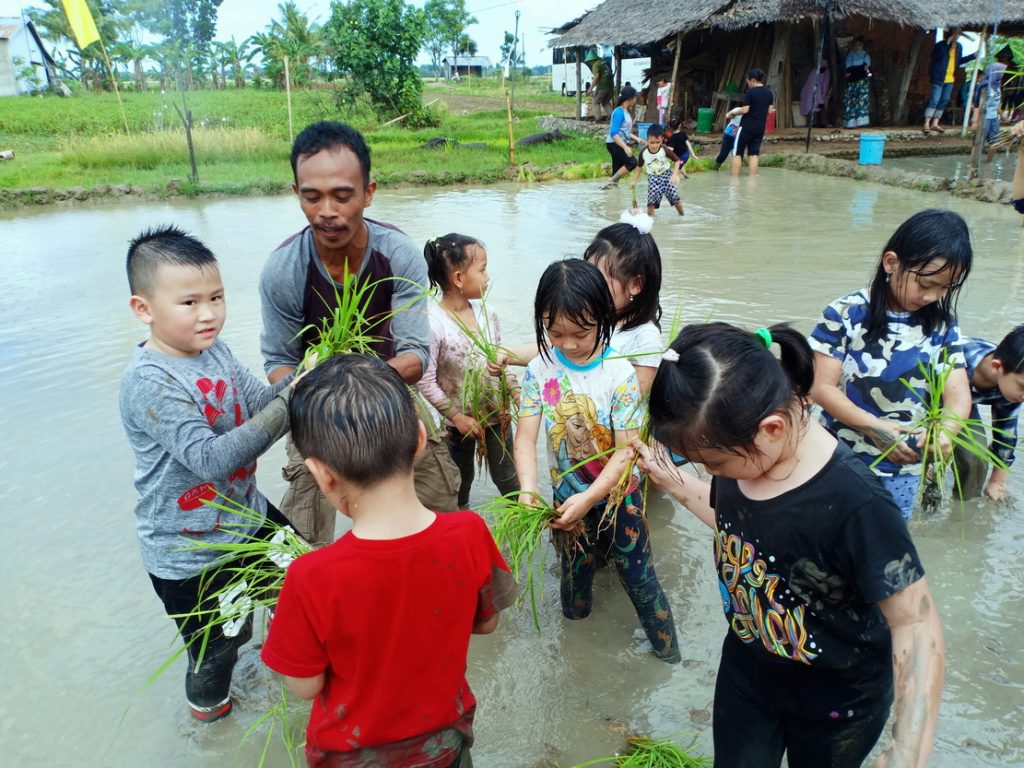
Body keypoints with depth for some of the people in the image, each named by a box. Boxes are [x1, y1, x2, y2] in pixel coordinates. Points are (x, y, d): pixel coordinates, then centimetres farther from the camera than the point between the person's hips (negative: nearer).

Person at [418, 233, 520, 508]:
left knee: (507, 476, 17)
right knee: (461, 481, 20)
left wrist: (516, 392, -4)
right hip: (459, 420, -3)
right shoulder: (433, 323, -23)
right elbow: (425, 381, -19)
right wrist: (456, 416, -17)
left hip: (497, 413, 3)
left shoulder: (487, 313, -6)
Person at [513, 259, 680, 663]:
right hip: (567, 497, 3)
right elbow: (526, 437, -16)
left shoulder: (620, 374, -20)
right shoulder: (539, 370, -12)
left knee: (639, 577, 10)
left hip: (618, 495, -3)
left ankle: (667, 651, 34)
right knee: (573, 572, 23)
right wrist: (527, 490, -33)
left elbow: (625, 452, -21)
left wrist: (587, 499, -31)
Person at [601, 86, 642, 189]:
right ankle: (611, 182, -13)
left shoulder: (626, 112, 11)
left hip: (620, 144, 9)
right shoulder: (619, 112, -17)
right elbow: (614, 133, -24)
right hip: (614, 144, -9)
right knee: (632, 162, -17)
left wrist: (637, 139, 12)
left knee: (617, 170, 7)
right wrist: (625, 147, -29)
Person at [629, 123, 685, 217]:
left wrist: (675, 174, -22)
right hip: (653, 178, 1)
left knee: (675, 196, -4)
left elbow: (677, 160, -10)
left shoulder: (665, 150, -20)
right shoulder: (643, 152, -15)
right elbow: (639, 166, 4)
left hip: (666, 175, -1)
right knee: (651, 199, -15)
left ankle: (682, 215, 18)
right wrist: (635, 180, 6)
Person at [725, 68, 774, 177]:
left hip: (747, 126, -6)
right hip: (760, 128, 6)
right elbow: (769, 110, 14)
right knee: (754, 154, 7)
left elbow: (745, 110, -14)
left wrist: (732, 112, 1)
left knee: (737, 153, 2)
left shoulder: (750, 92, -11)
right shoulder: (769, 93, 9)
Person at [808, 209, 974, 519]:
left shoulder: (941, 326, -3)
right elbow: (822, 387, -15)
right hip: (842, 460, -3)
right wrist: (873, 427, -27)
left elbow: (958, 393, -8)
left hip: (904, 469, 3)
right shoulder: (845, 314, -14)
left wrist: (946, 429, -30)